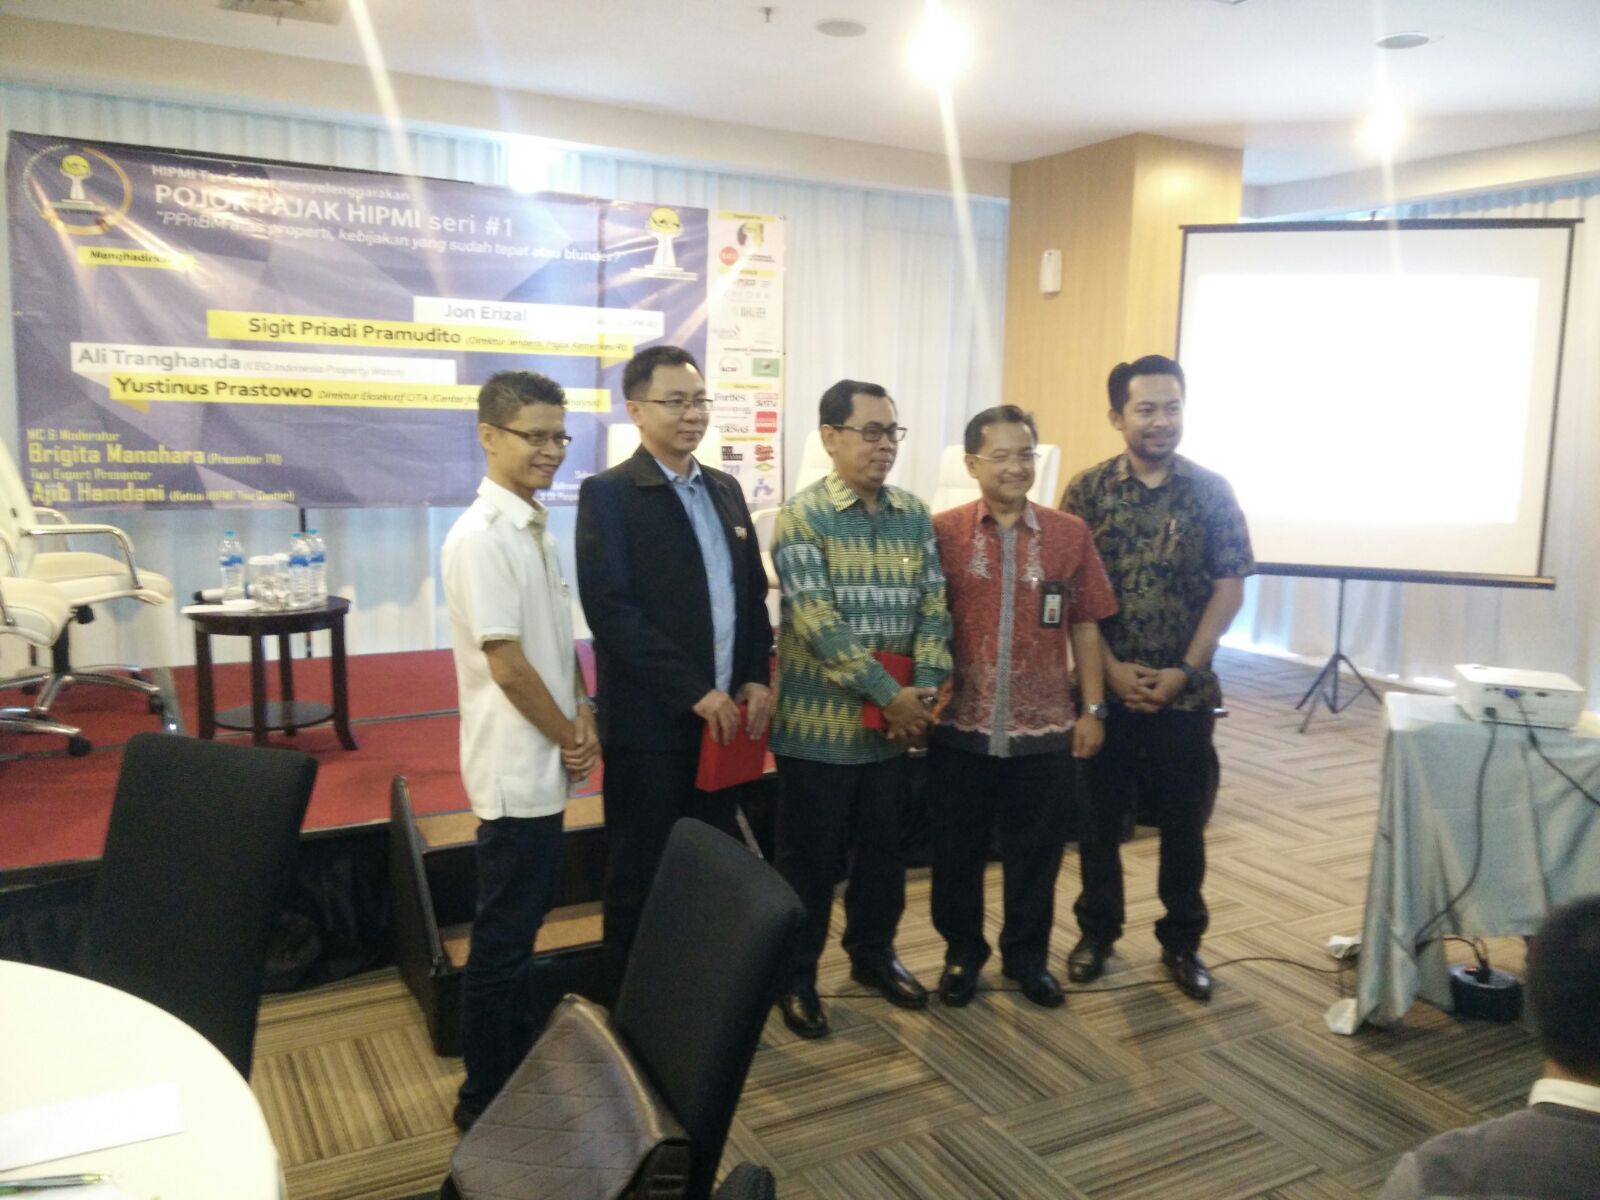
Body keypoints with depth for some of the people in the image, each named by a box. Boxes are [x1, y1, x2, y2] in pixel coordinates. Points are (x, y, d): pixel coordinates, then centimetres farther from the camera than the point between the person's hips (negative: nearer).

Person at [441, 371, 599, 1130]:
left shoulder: (533, 528, 9)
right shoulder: (480, 537, -19)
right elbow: (506, 664, -21)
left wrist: (582, 716, 2)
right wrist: (570, 738, -10)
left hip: (544, 765, 9)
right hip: (518, 769, -9)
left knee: (524, 923, 20)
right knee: (503, 934, 4)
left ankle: (522, 1067, 35)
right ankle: (486, 1097, 19)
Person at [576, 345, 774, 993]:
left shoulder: (725, 489, 11)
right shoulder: (608, 494, -9)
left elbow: (754, 592, 14)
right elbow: (613, 611, -18)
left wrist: (757, 678, 0)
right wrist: (696, 692, -18)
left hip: (725, 715, 6)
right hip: (651, 721, -5)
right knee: (640, 877, 8)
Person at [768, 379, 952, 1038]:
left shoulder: (914, 514, 6)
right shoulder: (802, 515, -11)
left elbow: (933, 605, 4)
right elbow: (817, 622, -19)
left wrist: (924, 689, -10)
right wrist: (889, 694, -19)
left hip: (895, 720, 5)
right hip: (820, 720, -5)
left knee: (884, 847, 17)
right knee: (810, 857, 7)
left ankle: (873, 954, 37)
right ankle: (796, 977, 23)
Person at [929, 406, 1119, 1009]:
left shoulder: (1071, 534, 1)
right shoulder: (941, 532, -4)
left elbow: (1084, 625, 5)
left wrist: (1093, 708, 3)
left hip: (1045, 727, 1)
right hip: (960, 727, -1)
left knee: (1036, 849, 14)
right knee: (957, 848, 12)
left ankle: (1027, 953, 34)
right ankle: (962, 950, 33)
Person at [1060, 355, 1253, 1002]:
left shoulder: (1212, 490, -1)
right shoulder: (1087, 489, -2)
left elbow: (1229, 589, -1)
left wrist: (1186, 670, -9)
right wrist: (1111, 669, -11)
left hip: (1185, 690, 1)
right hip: (1105, 686, 0)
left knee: (1184, 821, 10)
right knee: (1099, 815, 10)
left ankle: (1182, 941, 27)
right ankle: (1097, 929, 29)